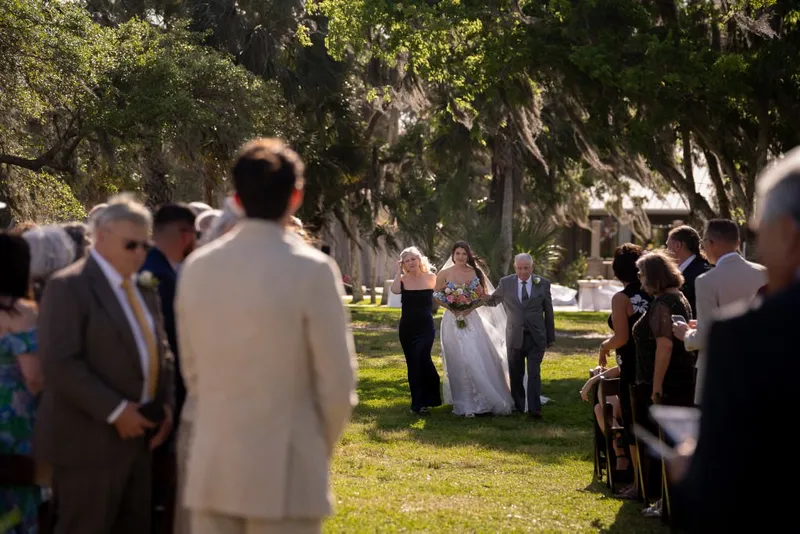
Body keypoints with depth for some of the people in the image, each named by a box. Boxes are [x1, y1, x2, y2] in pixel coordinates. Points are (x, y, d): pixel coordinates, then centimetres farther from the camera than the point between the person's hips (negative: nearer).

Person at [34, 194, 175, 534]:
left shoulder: (144, 291, 16)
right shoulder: (68, 287, -10)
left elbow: (159, 353, 23)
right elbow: (59, 363, -19)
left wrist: (165, 405, 5)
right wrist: (115, 410, -20)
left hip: (136, 437, 8)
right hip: (89, 440, -8)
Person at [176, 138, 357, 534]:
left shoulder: (198, 267, 4)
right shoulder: (311, 270, -11)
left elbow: (192, 369, 10)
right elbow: (336, 381, -8)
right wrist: (320, 449, 9)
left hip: (211, 470, 5)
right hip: (285, 472, -5)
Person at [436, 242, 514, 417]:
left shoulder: (475, 273, 5)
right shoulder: (444, 274, 1)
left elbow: (484, 296, 6)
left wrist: (470, 307, -10)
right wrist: (452, 307, -11)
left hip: (472, 319, 1)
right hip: (453, 321, -1)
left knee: (480, 359, -3)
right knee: (459, 362, -4)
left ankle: (489, 398, 9)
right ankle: (465, 404, 2)